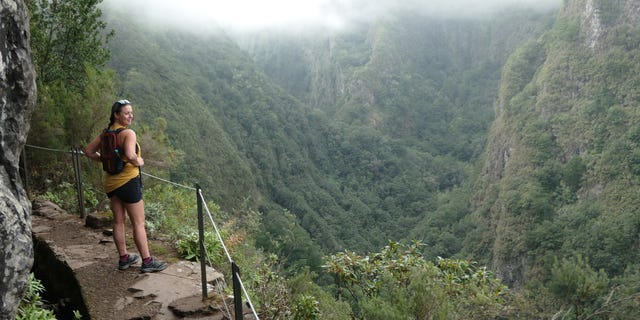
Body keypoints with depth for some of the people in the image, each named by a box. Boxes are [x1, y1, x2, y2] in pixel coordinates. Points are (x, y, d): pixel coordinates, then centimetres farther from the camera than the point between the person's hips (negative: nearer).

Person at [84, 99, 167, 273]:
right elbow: (130, 155, -34)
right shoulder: (128, 133, -18)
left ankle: (124, 258, 28)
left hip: (110, 182, 8)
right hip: (128, 180, -8)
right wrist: (139, 162, -14)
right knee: (139, 224, 2)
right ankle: (147, 262, 9)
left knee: (118, 221, 16)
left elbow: (88, 151, 13)